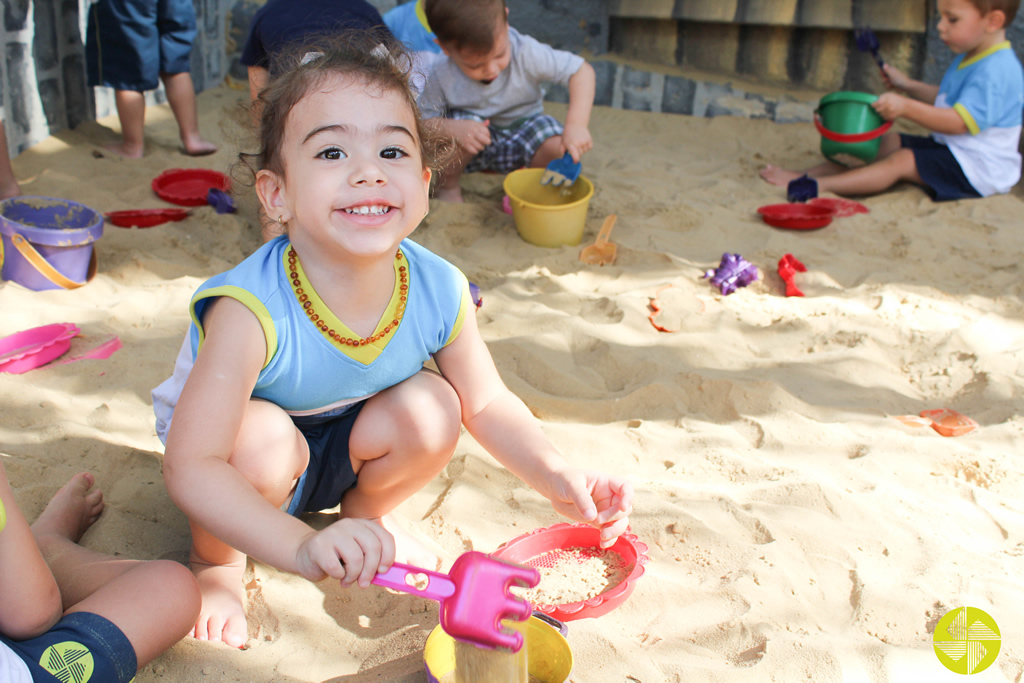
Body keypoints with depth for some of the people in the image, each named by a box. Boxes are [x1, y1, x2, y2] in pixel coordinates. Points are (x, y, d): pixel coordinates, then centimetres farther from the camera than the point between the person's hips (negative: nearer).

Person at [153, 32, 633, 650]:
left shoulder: (440, 292, -23)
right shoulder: (253, 311, -38)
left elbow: (487, 403, -7)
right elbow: (191, 467, -39)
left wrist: (558, 478, -22)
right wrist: (302, 547, -52)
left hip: (345, 450, 4)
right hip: (245, 470, -3)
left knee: (432, 410, -21)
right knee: (261, 436, -34)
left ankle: (370, 510, 13)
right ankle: (217, 560, 0)